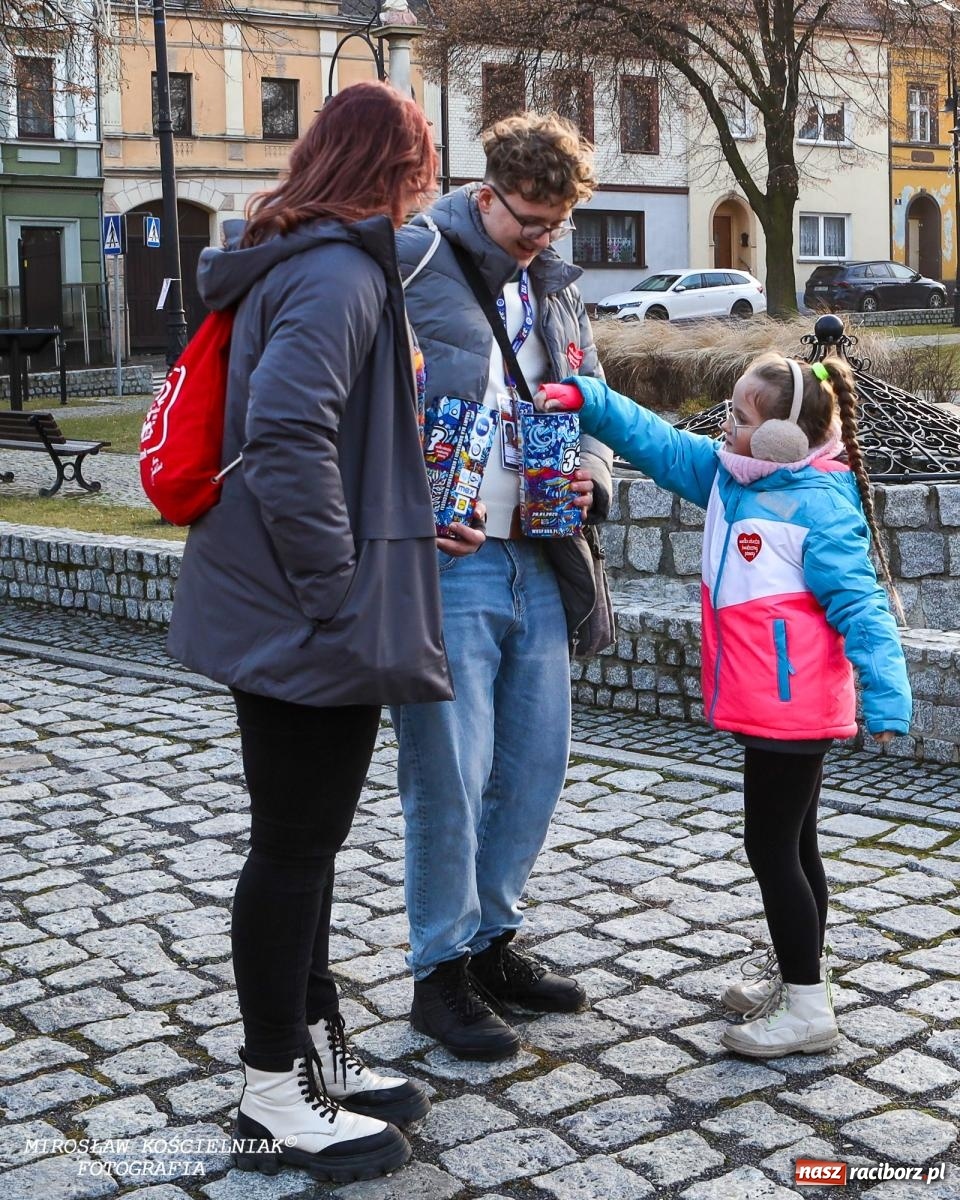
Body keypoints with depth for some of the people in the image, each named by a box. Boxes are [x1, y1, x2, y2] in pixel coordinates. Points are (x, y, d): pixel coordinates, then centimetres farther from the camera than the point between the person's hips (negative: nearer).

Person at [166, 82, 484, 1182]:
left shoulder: (287, 265, 16)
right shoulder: (340, 275, -17)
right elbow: (288, 436, -30)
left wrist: (409, 529, 24)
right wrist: (337, 584, -22)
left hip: (275, 620, 10)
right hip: (309, 627, -10)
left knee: (303, 841, 18)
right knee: (295, 845, 1)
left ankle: (315, 1049, 33)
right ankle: (276, 1100, 16)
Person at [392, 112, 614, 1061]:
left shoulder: (554, 286, 15)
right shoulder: (410, 269, -8)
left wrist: (590, 478, 4)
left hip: (537, 562, 7)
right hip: (444, 563, -7)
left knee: (537, 761, 13)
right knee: (450, 777, -2)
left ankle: (492, 941, 31)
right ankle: (440, 972, 15)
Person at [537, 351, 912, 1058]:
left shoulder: (819, 504, -18)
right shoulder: (727, 475, 7)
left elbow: (857, 603, -21)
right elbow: (656, 442, 11)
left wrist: (886, 695, -26)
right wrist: (585, 399, 1)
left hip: (791, 708, -10)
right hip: (771, 709, 10)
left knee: (772, 848, -4)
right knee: (792, 846, 18)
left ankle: (809, 1010, 6)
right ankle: (799, 981, 32)